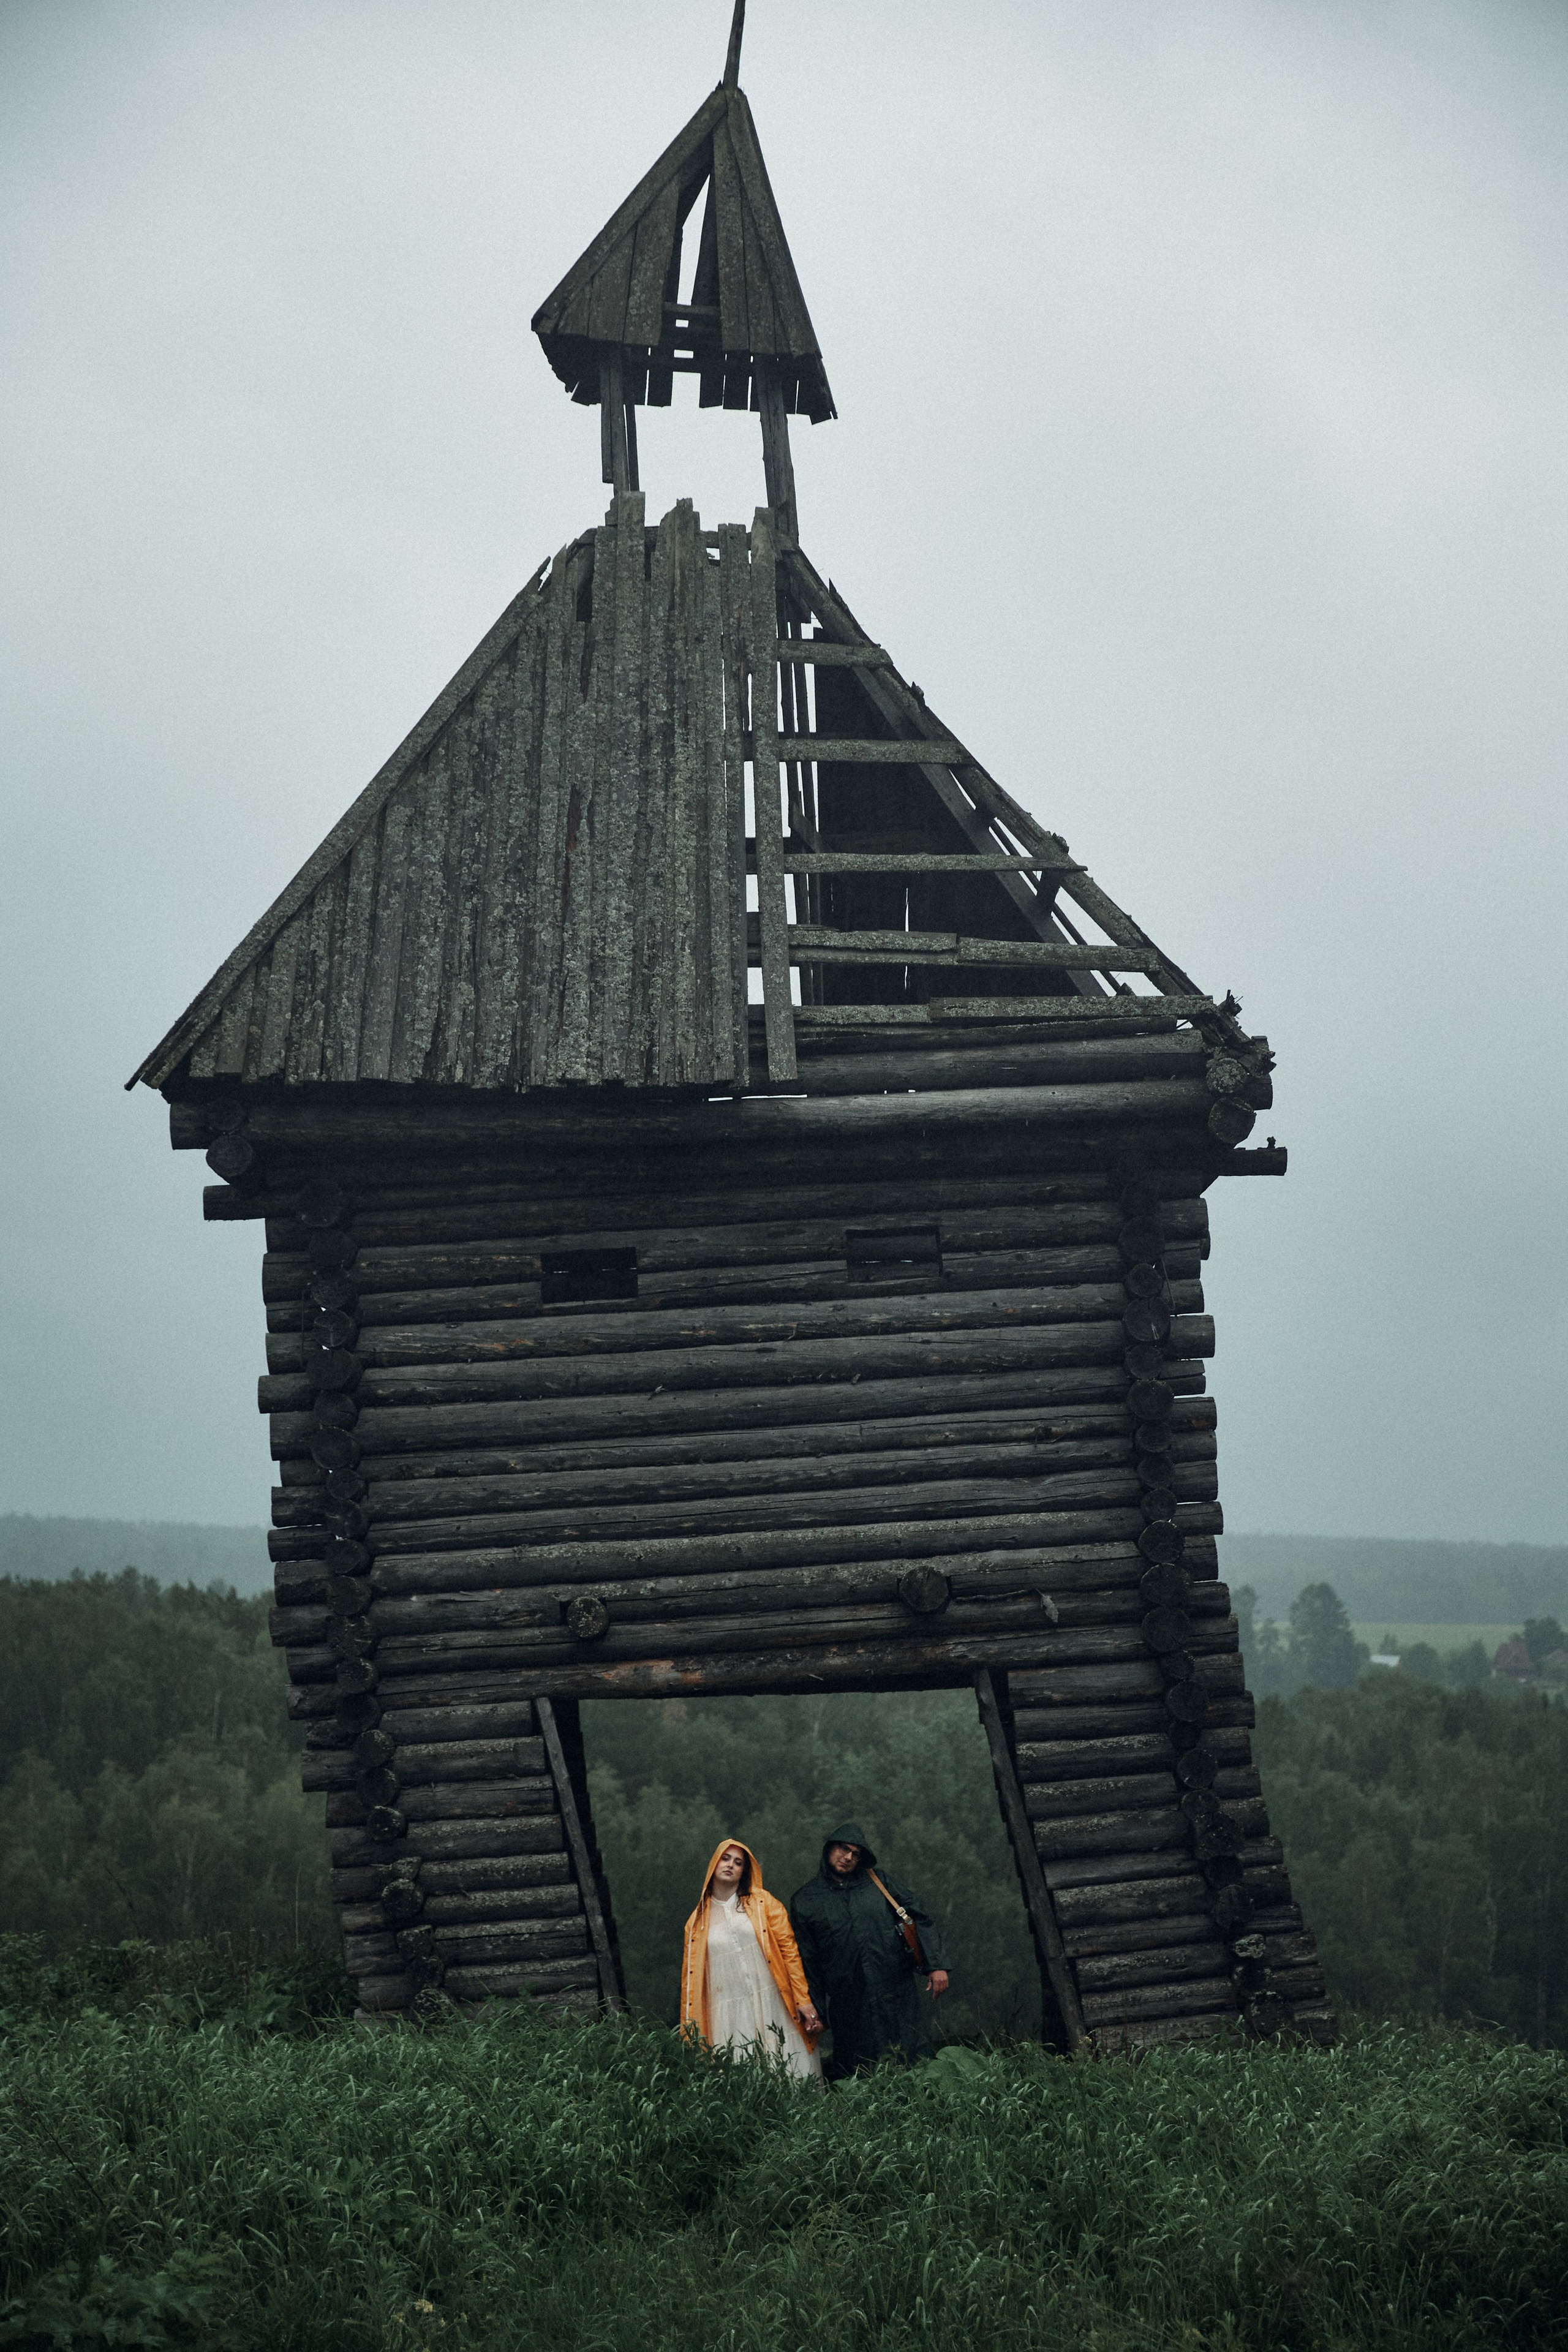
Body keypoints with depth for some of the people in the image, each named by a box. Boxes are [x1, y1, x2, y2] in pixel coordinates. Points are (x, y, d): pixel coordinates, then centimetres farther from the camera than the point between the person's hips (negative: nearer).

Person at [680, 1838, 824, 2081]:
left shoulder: (762, 1903, 7)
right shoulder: (698, 1921, 12)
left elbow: (789, 1951, 2)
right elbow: (690, 1977, 13)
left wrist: (803, 2000, -6)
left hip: (771, 2007, -1)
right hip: (727, 2017, 1)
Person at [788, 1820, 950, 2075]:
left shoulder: (877, 1882, 8)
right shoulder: (806, 1901, 6)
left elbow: (921, 1918, 8)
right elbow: (807, 1961, 8)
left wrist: (936, 1965, -1)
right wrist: (816, 2011, 5)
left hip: (898, 1996, 1)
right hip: (849, 2011, -1)